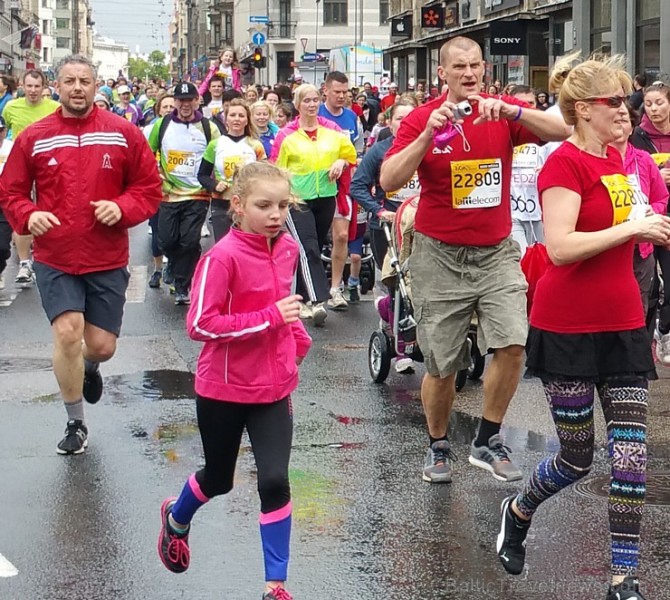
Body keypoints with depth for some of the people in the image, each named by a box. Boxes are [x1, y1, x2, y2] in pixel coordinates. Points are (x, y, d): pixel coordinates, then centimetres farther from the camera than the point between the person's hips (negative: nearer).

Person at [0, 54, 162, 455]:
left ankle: (89, 367, 47)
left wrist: (122, 208, -17)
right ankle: (76, 424, 5)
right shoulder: (33, 138, -3)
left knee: (102, 345, 5)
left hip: (108, 260, 1)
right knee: (67, 332, -15)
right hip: (54, 260, -1)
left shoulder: (124, 134, -2)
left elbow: (150, 188, 2)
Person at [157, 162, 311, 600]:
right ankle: (177, 518, 50)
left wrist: (297, 336, 4)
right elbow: (200, 324, -26)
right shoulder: (223, 258, -22)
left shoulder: (288, 249, -1)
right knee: (219, 478, 16)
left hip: (273, 387, 4)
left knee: (275, 481, -4)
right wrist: (271, 318, -28)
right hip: (224, 389, -4)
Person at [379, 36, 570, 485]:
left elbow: (561, 131, -16)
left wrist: (510, 109, -29)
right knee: (442, 365, 5)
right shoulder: (422, 119, -6)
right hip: (440, 255, -1)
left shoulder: (505, 114, -1)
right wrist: (428, 134, -28)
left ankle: (488, 441, 6)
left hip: (496, 251, 1)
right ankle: (438, 446, 28)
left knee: (512, 343, -14)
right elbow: (389, 181, -16)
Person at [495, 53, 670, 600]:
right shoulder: (565, 164, -14)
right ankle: (518, 513, 37)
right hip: (568, 328, -6)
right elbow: (560, 247, -25)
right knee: (577, 458, 7)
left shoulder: (613, 160, 10)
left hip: (621, 324, 7)